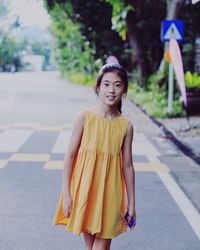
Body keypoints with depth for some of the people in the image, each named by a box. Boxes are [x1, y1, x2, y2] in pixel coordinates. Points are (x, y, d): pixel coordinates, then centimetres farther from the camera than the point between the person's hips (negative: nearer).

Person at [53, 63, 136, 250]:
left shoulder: (126, 125, -2)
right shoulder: (84, 117, -8)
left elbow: (127, 165, 4)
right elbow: (70, 155, -4)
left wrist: (131, 201, 7)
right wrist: (66, 193, -6)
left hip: (109, 192, 1)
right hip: (84, 189, -1)